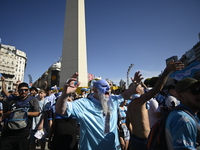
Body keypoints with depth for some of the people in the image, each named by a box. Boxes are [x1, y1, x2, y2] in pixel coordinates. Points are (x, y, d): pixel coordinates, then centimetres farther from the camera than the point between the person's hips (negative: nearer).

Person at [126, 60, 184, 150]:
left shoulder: (130, 105, 6)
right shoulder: (139, 100, -18)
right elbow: (156, 89, -32)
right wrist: (167, 70, -36)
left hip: (134, 138, 8)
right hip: (143, 140, -8)